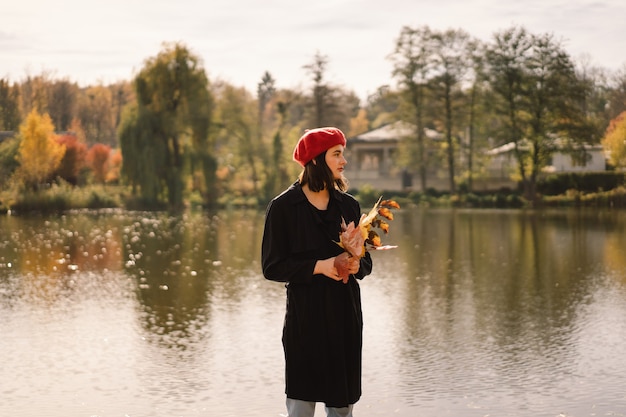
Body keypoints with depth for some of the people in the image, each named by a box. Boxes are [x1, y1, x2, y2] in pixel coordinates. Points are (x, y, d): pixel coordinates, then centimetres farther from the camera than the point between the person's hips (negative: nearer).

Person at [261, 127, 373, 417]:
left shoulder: (349, 205, 9)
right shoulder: (283, 207, -4)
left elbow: (365, 260, 14)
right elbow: (272, 266, -7)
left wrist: (356, 265, -9)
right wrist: (319, 266, -18)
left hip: (345, 315, 4)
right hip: (305, 317, -4)